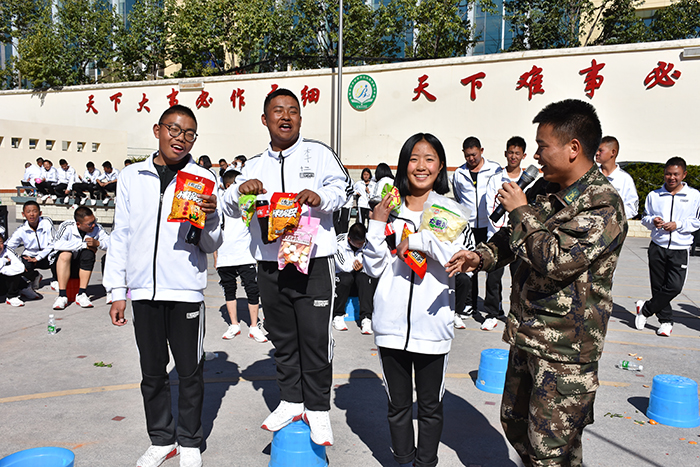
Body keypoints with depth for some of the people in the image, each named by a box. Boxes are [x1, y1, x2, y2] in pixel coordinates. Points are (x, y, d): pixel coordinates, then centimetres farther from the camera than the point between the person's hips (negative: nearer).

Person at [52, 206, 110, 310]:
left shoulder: (97, 228, -9)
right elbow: (57, 245, -34)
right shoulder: (67, 227, -16)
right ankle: (62, 295, -31)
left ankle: (82, 294, -26)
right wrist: (83, 245, -30)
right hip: (63, 266, -1)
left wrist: (97, 243, -32)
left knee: (88, 253, -29)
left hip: (83, 268, 2)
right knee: (65, 253, -33)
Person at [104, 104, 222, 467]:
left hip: (186, 290, -2)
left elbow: (211, 246, 0)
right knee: (152, 372, 14)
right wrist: (117, 291, 7)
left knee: (190, 372, 8)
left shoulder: (203, 179, 0)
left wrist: (210, 218, -21)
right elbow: (121, 237, 10)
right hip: (143, 290, 3)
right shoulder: (131, 177, 7)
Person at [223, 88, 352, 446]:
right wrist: (240, 189, -13)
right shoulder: (254, 165, 15)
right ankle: (291, 401, 29)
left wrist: (319, 196, -24)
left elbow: (343, 188, -3)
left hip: (313, 261, -4)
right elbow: (229, 207, 10)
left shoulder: (318, 153, 5)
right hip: (269, 265, 4)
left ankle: (318, 409, 17)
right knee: (282, 337, 13)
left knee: (315, 337, 0)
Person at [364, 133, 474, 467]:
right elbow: (374, 268, 2)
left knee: (430, 406, 15)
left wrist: (420, 240, -19)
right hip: (391, 323, 2)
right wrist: (377, 224, -7)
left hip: (432, 324, -1)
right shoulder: (390, 209, 4)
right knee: (398, 405, 17)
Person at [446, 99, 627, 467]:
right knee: (514, 421, 23)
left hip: (565, 349, -9)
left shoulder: (603, 203, -18)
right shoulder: (551, 194, 8)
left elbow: (556, 260, -28)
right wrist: (481, 256, -1)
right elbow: (513, 238, 18)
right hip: (526, 336, 9)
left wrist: (520, 211, -17)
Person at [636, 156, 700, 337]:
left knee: (675, 286, -11)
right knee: (658, 286, 3)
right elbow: (645, 218, 14)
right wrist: (653, 221, -8)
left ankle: (645, 309, 7)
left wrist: (678, 225, -12)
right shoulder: (654, 195, 9)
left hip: (680, 249, -1)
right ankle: (666, 321, 16)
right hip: (657, 247, 2)